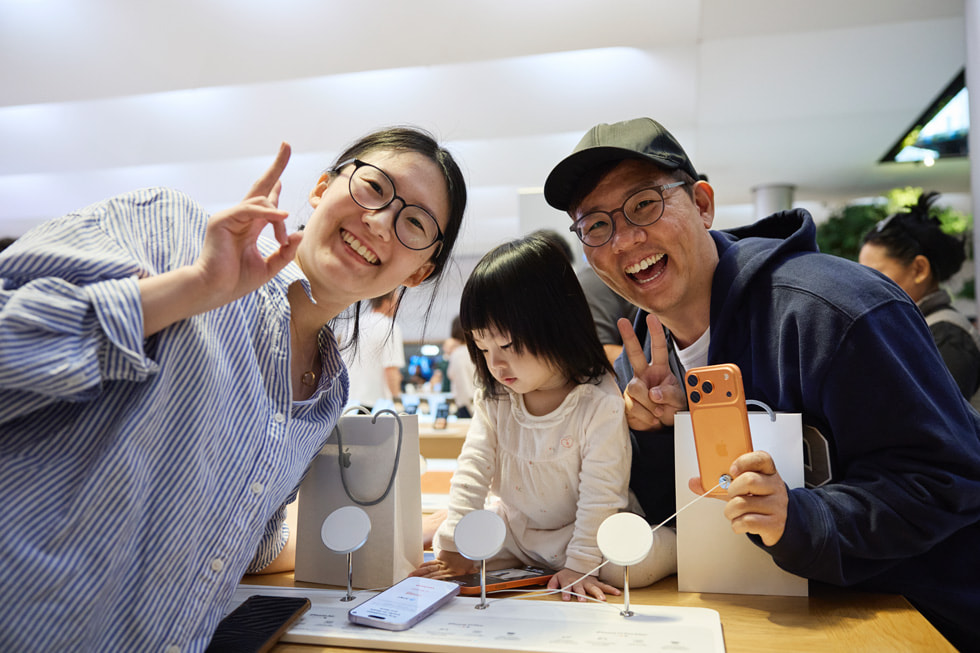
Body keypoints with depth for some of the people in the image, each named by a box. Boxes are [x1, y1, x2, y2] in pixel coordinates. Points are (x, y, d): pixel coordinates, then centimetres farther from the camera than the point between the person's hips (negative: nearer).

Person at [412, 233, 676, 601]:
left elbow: (601, 493, -20)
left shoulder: (601, 402, -22)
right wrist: (454, 547, -14)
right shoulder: (493, 397, -6)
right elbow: (473, 469, -7)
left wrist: (579, 565, -24)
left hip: (585, 530, -5)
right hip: (513, 527, 5)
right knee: (437, 538, -11)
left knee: (654, 553, -29)